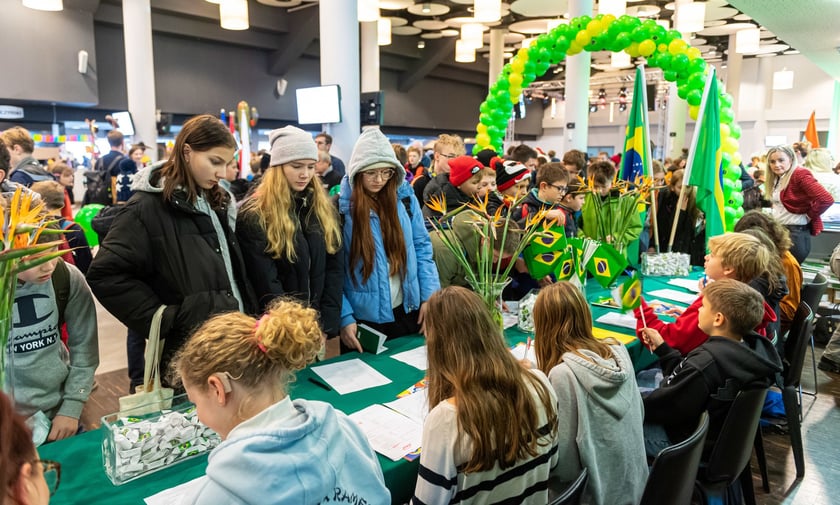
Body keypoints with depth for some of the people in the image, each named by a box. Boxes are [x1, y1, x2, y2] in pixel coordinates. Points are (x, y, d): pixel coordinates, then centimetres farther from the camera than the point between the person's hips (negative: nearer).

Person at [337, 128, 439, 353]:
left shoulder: (405, 197, -2)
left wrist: (430, 295, -3)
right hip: (362, 318, -3)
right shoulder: (339, 206, -11)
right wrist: (344, 317, -13)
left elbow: (422, 247, 4)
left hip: (408, 312, 3)